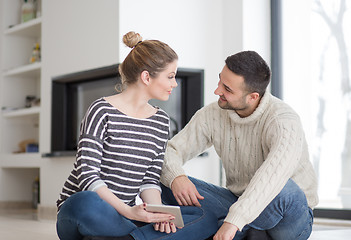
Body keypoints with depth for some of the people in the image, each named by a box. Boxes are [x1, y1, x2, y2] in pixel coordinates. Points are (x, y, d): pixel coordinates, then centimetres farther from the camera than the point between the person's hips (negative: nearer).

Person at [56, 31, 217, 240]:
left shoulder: (161, 121, 12)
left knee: (205, 218, -14)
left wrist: (157, 213, -13)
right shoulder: (103, 111, -8)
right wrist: (128, 211, -28)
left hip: (122, 219, 6)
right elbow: (87, 175, -16)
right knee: (86, 202, -43)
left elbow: (150, 179, 8)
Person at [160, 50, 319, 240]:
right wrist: (175, 177, -27)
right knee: (166, 184, -11)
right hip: (241, 206, 5)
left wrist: (234, 221, -51)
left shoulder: (283, 121, -24)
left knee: (284, 191, -41)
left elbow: (274, 174, -42)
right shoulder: (212, 114, -6)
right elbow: (171, 151, -3)